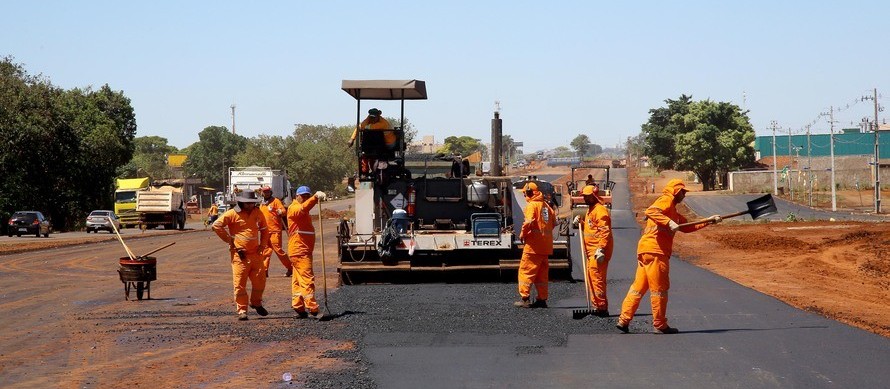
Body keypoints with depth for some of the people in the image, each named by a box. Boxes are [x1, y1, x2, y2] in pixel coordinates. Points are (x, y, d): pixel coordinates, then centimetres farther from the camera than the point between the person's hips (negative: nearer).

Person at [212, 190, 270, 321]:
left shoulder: (258, 213, 9)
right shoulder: (232, 214, -6)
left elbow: (264, 230, 23)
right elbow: (216, 225, -8)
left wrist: (262, 245, 11)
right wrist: (229, 240, -6)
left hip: (255, 254, 4)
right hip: (239, 255, -4)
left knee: (260, 281, 7)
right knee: (240, 283, -3)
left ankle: (256, 304, 31)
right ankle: (242, 310, 5)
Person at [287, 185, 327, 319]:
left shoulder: (304, 213, 23)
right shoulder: (294, 208, -10)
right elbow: (303, 208, -33)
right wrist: (315, 197, -47)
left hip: (303, 251, 10)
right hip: (299, 251, -10)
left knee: (298, 280, 11)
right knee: (307, 279, -14)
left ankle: (299, 309, 13)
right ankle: (313, 309, -18)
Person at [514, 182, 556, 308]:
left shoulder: (532, 205, -10)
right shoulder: (545, 205, 14)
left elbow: (529, 222, -22)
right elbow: (554, 221, 14)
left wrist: (522, 234, -9)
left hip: (534, 245, -8)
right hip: (546, 245, 8)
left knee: (526, 271, -3)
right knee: (542, 273, 13)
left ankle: (524, 298, -7)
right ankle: (542, 299, 15)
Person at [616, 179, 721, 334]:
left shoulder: (672, 210, 28)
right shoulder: (666, 200, -3)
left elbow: (687, 227, 30)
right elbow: (651, 211, -22)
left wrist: (709, 221, 29)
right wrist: (669, 223, -29)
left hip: (645, 251, 10)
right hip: (654, 251, -10)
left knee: (638, 287, 8)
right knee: (659, 289, -2)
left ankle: (624, 320, 6)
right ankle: (660, 325, 3)